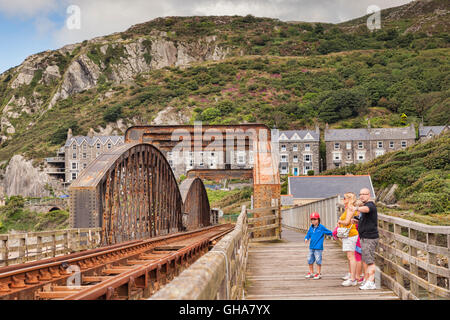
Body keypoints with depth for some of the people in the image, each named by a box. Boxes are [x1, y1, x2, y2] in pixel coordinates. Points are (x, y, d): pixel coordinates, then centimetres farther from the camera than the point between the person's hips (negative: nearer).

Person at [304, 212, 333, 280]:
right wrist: (306, 238, -5)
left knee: (318, 260, -3)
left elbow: (329, 232, 1)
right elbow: (308, 234, 13)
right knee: (310, 260, 11)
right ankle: (311, 273, 26)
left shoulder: (321, 227, -7)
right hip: (311, 247, 6)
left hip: (318, 248, -6)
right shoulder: (311, 228, 7)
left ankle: (319, 273, 11)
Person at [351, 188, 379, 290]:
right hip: (365, 237, 11)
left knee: (370, 261, -11)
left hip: (370, 238, -11)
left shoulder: (370, 205, -13)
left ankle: (371, 283, -12)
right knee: (365, 260, 16)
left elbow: (366, 209, -40)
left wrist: (357, 208, -61)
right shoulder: (365, 205, 20)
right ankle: (366, 280, 24)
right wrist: (356, 221, 13)